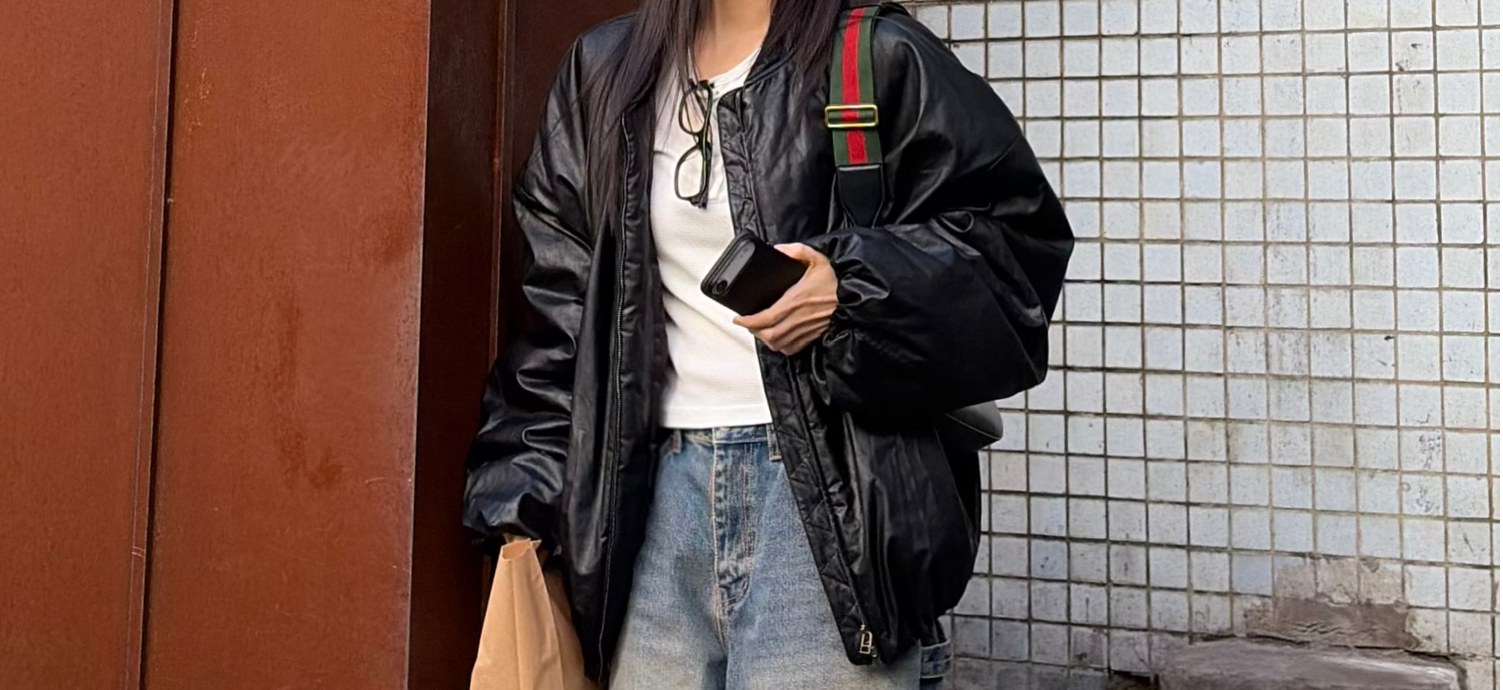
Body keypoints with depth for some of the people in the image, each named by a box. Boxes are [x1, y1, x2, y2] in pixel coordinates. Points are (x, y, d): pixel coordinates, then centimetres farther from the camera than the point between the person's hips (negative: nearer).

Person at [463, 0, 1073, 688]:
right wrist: (526, 484, 10)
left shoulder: (881, 58, 2)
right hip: (657, 492, 4)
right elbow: (558, 300, 15)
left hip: (829, 487, -4)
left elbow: (1016, 229, 0)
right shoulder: (602, 73, 15)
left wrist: (854, 291, -16)